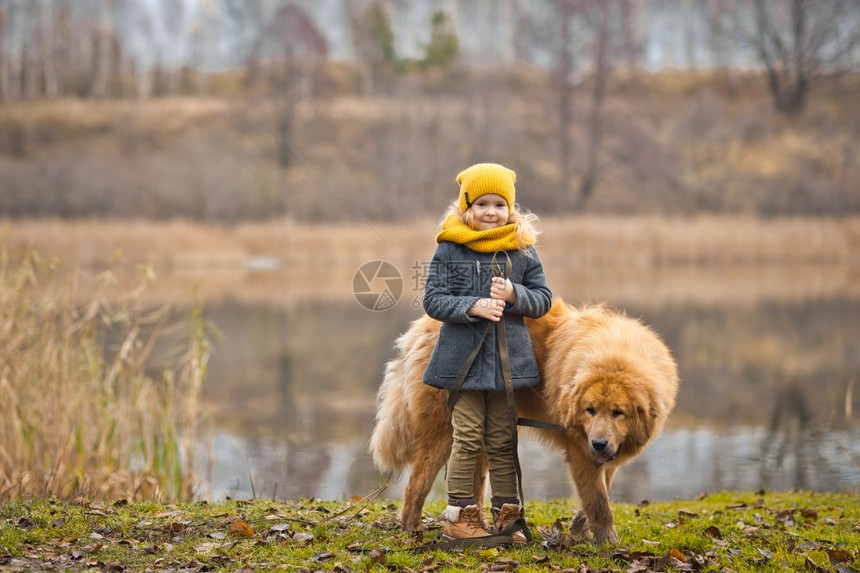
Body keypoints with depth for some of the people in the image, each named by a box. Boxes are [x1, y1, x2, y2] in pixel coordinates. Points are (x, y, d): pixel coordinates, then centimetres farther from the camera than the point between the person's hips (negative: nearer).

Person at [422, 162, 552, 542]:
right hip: (463, 357, -2)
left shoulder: (523, 250, 5)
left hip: (510, 358, 2)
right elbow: (433, 300, -4)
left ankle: (507, 515, 16)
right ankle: (460, 514, 11)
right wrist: (472, 307, -19)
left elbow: (543, 299, 7)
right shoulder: (449, 248, -2)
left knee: (503, 441, 8)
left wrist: (514, 295, -13)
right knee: (468, 439, 1)